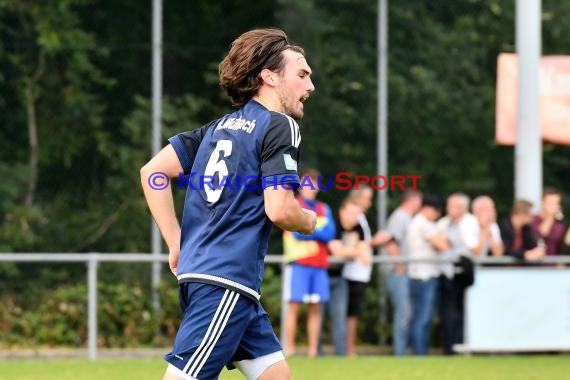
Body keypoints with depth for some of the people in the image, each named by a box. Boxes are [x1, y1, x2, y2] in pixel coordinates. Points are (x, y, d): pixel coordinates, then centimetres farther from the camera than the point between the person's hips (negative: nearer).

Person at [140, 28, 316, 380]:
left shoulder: (220, 126, 18)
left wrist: (177, 244, 14)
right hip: (226, 281, -9)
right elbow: (279, 210, -14)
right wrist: (309, 221, 8)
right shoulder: (280, 126, -5)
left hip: (198, 269, 9)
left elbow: (152, 171, 13)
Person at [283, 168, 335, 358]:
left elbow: (330, 233, 3)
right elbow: (297, 231, -10)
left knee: (315, 307, 1)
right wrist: (319, 231, -2)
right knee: (294, 305, -9)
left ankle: (313, 349, 1)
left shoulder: (324, 209, 18)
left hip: (319, 265, 4)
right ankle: (289, 348, -9)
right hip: (298, 263, -4)